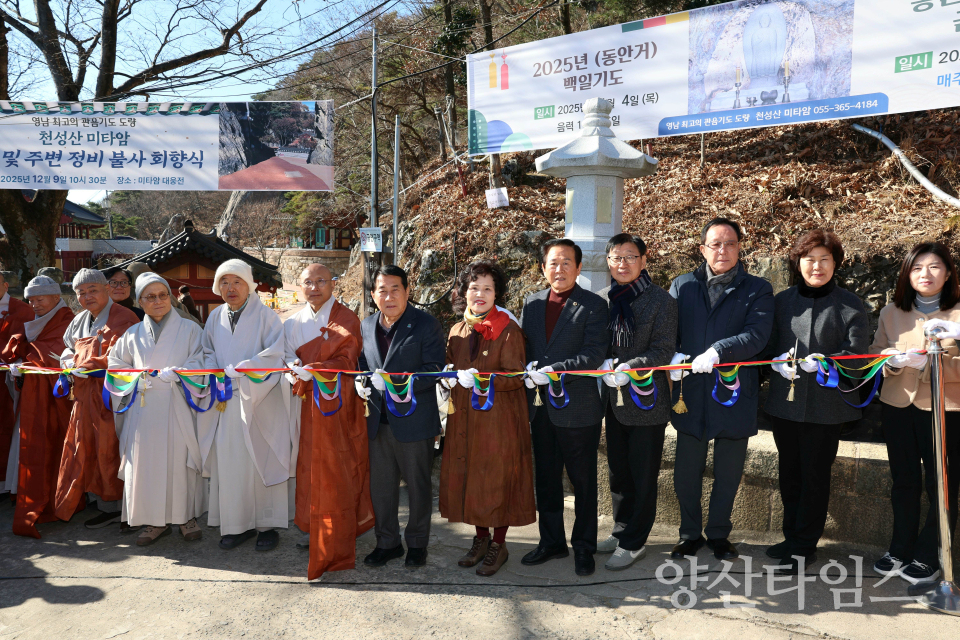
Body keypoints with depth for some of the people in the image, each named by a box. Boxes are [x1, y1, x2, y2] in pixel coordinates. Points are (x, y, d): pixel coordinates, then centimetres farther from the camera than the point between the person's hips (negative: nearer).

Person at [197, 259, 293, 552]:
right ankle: (238, 524, 16)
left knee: (262, 461, 0)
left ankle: (268, 525, 11)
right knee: (229, 463, 5)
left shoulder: (264, 315, -4)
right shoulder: (216, 318, 11)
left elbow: (275, 353, -12)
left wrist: (238, 370, -16)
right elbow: (208, 352, 17)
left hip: (259, 401, -4)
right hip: (226, 402, 4)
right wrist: (214, 375, -3)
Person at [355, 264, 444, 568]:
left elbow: (433, 370, -14)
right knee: (381, 485, 14)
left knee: (418, 485, 9)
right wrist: (360, 382, -5)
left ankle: (417, 543, 28)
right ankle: (387, 542, 31)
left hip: (414, 420, -4)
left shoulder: (426, 324, -8)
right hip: (378, 421, 5)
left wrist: (394, 383, -24)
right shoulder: (366, 326, 9)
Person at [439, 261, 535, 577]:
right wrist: (449, 378, -3)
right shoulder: (457, 331, 10)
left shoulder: (509, 330, -8)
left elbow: (515, 376, -12)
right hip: (464, 418, 6)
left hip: (499, 418, -5)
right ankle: (481, 537, 30)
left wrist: (482, 379, -25)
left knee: (497, 477, 2)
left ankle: (499, 544, 20)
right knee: (466, 476, 10)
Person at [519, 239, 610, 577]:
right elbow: (523, 345, 14)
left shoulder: (593, 305, -7)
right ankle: (551, 541, 32)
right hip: (540, 407, 5)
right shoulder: (532, 303, 10)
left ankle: (583, 546, 23)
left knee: (583, 481, 8)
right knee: (546, 478, 16)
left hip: (578, 408, -5)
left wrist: (553, 371, -23)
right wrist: (529, 368, -7)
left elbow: (594, 354, -15)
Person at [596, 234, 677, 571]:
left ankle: (633, 542, 18)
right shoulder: (603, 298, 5)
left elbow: (664, 349, -11)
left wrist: (630, 368, -23)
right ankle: (621, 531, 32)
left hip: (646, 397, -4)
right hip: (613, 399, 5)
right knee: (618, 472, 16)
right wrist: (605, 363, -9)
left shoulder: (660, 300, -7)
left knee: (643, 476, 5)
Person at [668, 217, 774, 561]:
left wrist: (717, 352, -26)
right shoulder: (681, 286, 9)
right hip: (690, 392, 1)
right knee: (686, 471, 9)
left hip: (734, 392, -1)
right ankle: (690, 533, 28)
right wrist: (673, 356, -17)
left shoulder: (757, 289, 3)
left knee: (728, 473, 11)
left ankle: (719, 533, 31)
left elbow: (756, 336, -12)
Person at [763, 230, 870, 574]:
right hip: (785, 401, 4)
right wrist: (778, 362, -11)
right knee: (789, 473, 13)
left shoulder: (850, 305, -2)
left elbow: (856, 353, -8)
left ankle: (805, 545, 16)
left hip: (826, 405, -3)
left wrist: (823, 363, -25)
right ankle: (792, 536, 28)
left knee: (815, 475, 3)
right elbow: (767, 345, 11)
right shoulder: (782, 301, 8)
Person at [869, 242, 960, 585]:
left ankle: (928, 557, 19)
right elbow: (876, 353, 7)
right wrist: (894, 360, -14)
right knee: (904, 482, 13)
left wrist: (926, 363, -24)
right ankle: (900, 549, 26)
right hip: (898, 406, 3)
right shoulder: (891, 312, 8)